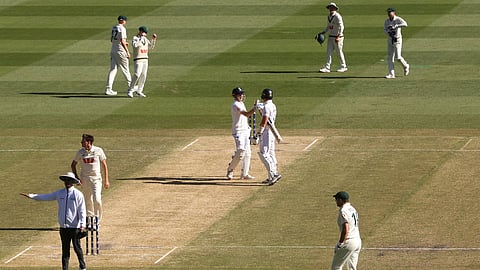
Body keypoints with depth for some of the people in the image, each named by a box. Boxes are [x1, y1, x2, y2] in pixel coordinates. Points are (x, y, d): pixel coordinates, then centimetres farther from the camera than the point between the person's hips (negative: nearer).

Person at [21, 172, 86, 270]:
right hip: (63, 226, 5)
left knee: (77, 247, -1)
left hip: (74, 226, -5)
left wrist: (82, 225, -15)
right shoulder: (60, 193, 10)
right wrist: (31, 196, 7)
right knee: (65, 248, 8)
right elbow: (46, 197, 14)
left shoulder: (78, 194, -5)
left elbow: (82, 211, -7)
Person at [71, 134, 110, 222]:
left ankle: (98, 219, -2)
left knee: (97, 199, -15)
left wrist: (106, 180, -3)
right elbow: (73, 164, 11)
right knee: (88, 201, 8)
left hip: (96, 179, -3)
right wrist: (76, 177, 0)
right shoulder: (80, 152, 0)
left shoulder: (98, 151, -6)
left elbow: (104, 165, 0)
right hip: (85, 180, 3)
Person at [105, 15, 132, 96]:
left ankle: (108, 89, -5)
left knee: (113, 69, 3)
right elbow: (122, 41, -21)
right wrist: (127, 51, -17)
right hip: (120, 51, -7)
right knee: (125, 69, 7)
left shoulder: (114, 28, 11)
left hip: (113, 51, 7)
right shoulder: (122, 28, -14)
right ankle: (130, 86, 19)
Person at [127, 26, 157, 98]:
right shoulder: (135, 38, -7)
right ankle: (130, 91, -12)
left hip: (145, 59, 7)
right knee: (137, 75, -18)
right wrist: (141, 39, -24)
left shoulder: (145, 39, 14)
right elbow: (135, 45, -28)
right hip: (138, 59, -7)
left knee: (143, 76, 4)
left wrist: (154, 39, 2)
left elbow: (151, 46, 16)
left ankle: (139, 91, 13)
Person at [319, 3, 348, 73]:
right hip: (330, 37, 8)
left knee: (339, 52, 1)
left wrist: (338, 37, -27)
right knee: (329, 52, -1)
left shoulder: (337, 16, -14)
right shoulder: (329, 17, 12)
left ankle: (343, 67, 15)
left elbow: (341, 27, -19)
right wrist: (323, 33, 6)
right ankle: (327, 68, -4)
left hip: (337, 37, -8)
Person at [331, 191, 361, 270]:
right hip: (358, 241, 9)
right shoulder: (352, 209, 14)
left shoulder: (343, 211, -15)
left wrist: (339, 244, -19)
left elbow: (345, 230, -23)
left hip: (349, 242, -9)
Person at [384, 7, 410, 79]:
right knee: (390, 57, 1)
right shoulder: (387, 21, 4)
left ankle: (406, 66, 20)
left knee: (398, 57, -10)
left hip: (397, 40, -6)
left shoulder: (398, 19, -14)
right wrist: (388, 32, -11)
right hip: (390, 40, 6)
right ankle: (391, 74, 4)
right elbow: (384, 29, 11)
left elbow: (405, 24, -31)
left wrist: (395, 26, -37)